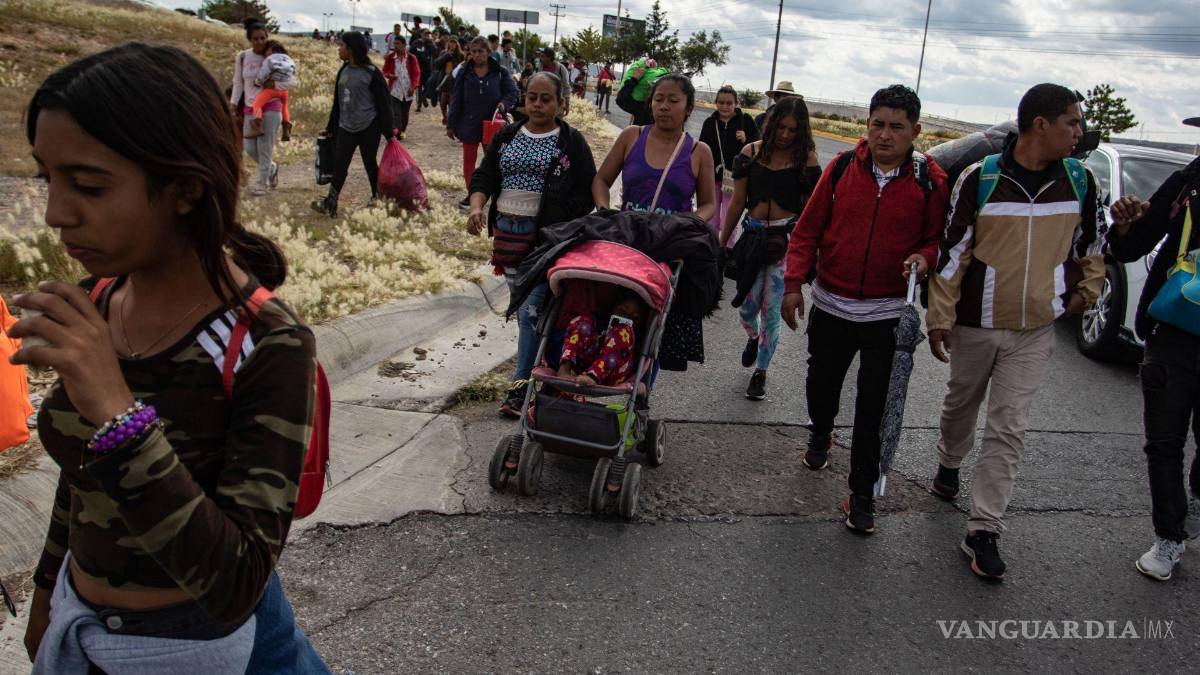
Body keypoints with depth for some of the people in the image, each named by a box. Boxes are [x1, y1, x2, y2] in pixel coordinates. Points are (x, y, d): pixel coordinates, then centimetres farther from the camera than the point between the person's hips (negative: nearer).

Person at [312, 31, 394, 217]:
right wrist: (331, 127, 19)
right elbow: (337, 101, 17)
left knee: (370, 163, 7)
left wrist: (388, 132, -10)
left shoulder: (372, 73, -10)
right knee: (339, 164, -2)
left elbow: (384, 103, -8)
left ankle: (377, 198, 25)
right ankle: (330, 204, -5)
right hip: (345, 128, 5)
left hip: (368, 128, -5)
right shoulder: (343, 70, 9)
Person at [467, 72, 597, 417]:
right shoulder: (506, 137, 14)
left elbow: (588, 191, -1)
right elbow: (484, 176, 11)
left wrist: (559, 221, -12)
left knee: (532, 309, -11)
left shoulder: (572, 141, 1)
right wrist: (477, 206, -9)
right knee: (522, 306, 12)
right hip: (508, 233, 5)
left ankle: (521, 386, -5)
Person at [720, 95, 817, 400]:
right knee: (747, 308, 3)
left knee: (771, 310, 0)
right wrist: (721, 243, 13)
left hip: (787, 239, -2)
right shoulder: (752, 152, 4)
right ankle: (754, 337, 42)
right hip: (754, 235, 2)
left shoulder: (806, 159, -1)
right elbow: (738, 202, 9)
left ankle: (760, 373, 19)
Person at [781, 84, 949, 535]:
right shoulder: (843, 168, -2)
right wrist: (793, 282, -3)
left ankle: (862, 494, 13)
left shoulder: (930, 181, -5)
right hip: (831, 304, 2)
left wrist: (924, 257, -16)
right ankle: (821, 435, 52)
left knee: (874, 407, 0)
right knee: (821, 383, 19)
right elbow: (808, 228, 2)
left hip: (888, 313, -2)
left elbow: (937, 238, 6)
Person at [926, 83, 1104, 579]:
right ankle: (949, 463, 49)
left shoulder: (1079, 180, -1)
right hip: (976, 325, -1)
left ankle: (983, 533, 4)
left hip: (1036, 331, 1)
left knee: (1009, 428, -1)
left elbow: (1091, 242, 17)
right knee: (961, 406, 18)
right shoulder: (980, 178, -11)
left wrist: (1086, 290, 12)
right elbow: (951, 250, -8)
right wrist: (940, 319, -8)